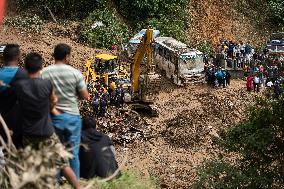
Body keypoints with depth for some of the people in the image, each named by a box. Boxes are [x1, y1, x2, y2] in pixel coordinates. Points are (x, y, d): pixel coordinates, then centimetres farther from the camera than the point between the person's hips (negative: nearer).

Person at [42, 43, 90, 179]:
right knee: (73, 153, 9)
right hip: (72, 116, -2)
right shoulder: (75, 73, -10)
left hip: (53, 117, 2)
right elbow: (85, 96, -5)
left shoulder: (44, 73, -6)